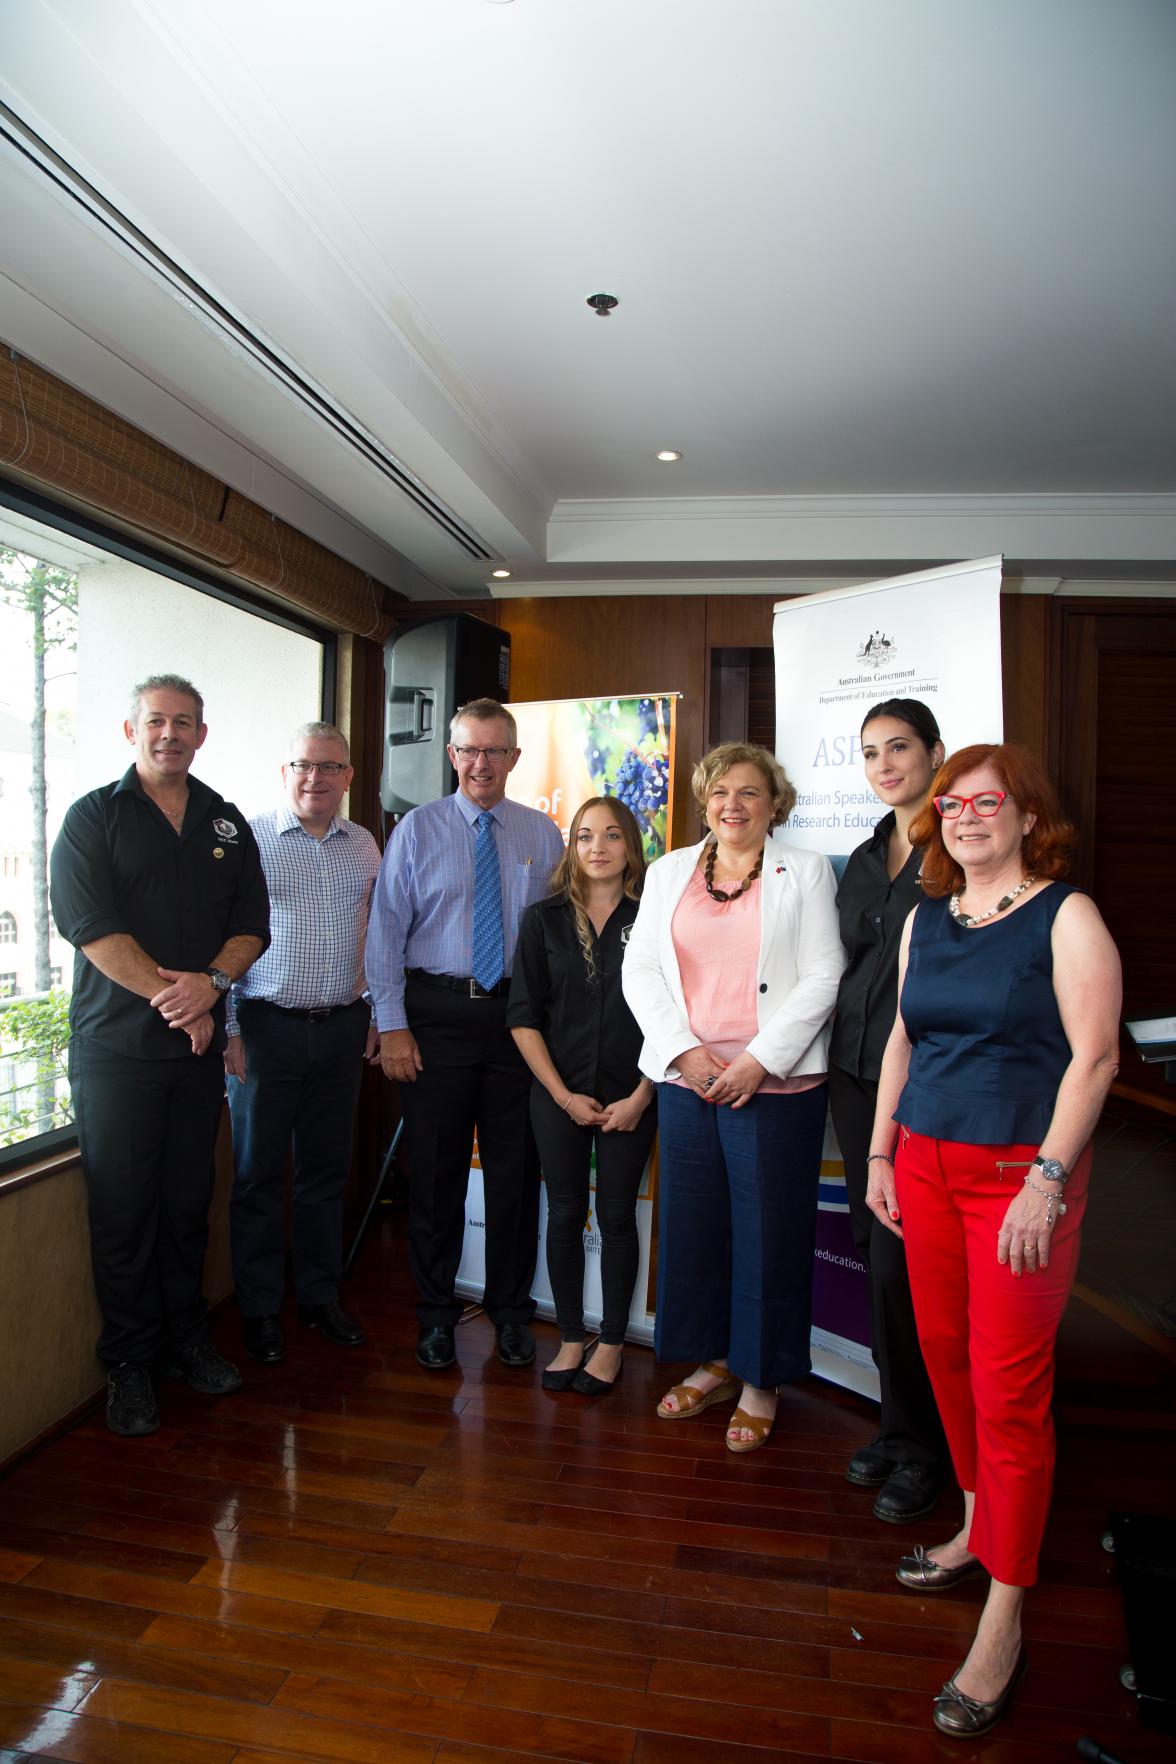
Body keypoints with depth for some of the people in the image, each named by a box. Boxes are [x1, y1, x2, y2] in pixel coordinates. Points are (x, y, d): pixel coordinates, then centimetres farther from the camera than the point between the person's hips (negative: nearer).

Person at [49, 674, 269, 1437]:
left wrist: (211, 981, -13)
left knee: (189, 1203, 12)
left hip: (200, 1045, 3)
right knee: (123, 1212, 4)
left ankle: (186, 1339, 28)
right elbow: (92, 929, -11)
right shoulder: (93, 816, -1)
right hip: (116, 1049, -3)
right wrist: (172, 996, -16)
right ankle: (131, 1365, 19)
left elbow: (251, 925, 6)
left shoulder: (226, 823, 10)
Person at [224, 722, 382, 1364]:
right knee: (258, 1173, 7)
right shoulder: (249, 840, -4)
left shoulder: (364, 847, 9)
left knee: (326, 1170, 13)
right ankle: (259, 1310, 23)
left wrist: (378, 1015, 10)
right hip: (266, 1025, -3)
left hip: (342, 1027, 4)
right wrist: (228, 1027, -7)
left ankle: (320, 1296, 29)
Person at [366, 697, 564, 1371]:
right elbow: (386, 930, -1)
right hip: (437, 1012, -1)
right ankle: (437, 1312, 27)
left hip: (519, 1013, 1)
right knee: (436, 1166, 8)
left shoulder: (544, 834, 6)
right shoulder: (418, 829, 1)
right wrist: (392, 1025, -7)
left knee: (516, 1167, 9)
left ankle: (512, 1309, 29)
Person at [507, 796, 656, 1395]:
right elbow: (523, 1016, 0)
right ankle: (570, 1339, 26)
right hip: (558, 1094, 2)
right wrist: (563, 1095, -6)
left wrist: (640, 1097, -8)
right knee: (565, 1214, 10)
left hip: (630, 1097, -1)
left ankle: (611, 1344, 25)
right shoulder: (543, 919, 1)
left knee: (617, 1216, 8)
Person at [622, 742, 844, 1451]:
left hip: (776, 1083, -3)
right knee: (691, 1223, 12)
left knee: (769, 1231, 5)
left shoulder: (806, 873, 2)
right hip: (686, 1078, 4)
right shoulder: (669, 872, 11)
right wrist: (681, 1048, -6)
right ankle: (714, 1363, 32)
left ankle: (761, 1381, 25)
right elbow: (640, 969, 7)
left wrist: (759, 1059, -13)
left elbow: (823, 978, -5)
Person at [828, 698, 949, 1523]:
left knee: (902, 1261, -2)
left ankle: (921, 1445, 19)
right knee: (878, 1250, 14)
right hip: (858, 1072, 7)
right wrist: (845, 1063, 14)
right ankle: (901, 1424, 31)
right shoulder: (866, 858, 15)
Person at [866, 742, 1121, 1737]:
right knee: (945, 1352, 15)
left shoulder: (1065, 917, -7)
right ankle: (979, 1529, 37)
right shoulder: (925, 919, 11)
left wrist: (1046, 1182, -17)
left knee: (1009, 1386, -1)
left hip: (1019, 1169, -5)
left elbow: (1094, 1056, -12)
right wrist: (881, 1154, 11)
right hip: (926, 1163, 6)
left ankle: (1004, 1616, 15)